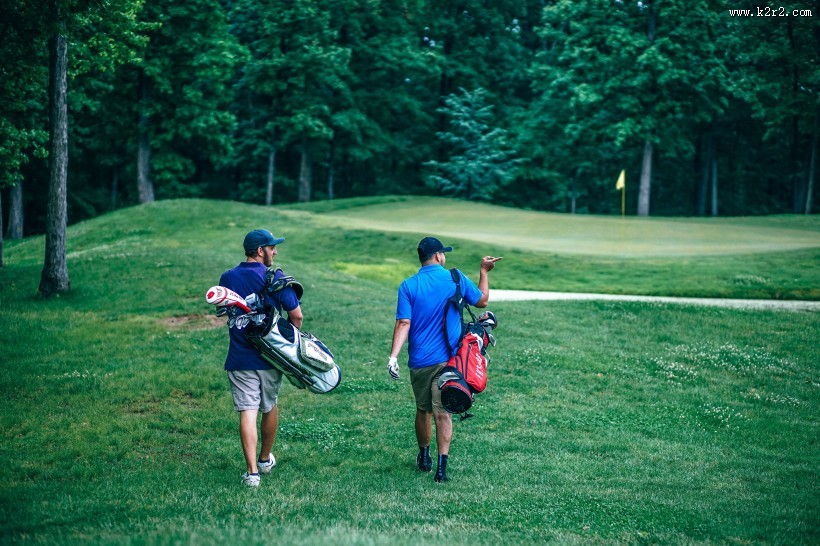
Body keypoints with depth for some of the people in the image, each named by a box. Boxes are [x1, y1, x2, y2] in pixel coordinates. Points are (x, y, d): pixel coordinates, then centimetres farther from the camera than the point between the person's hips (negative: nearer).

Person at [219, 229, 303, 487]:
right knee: (270, 408, 19)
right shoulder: (275, 278, -9)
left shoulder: (227, 278, 2)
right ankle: (265, 459, 35)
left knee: (247, 412, -3)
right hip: (271, 356, -1)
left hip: (240, 358, 1)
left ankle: (252, 471, -10)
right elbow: (296, 315, -8)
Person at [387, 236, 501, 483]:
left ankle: (424, 458, 34)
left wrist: (393, 356, -15)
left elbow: (403, 323, -12)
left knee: (423, 410, 18)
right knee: (443, 412, -2)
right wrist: (484, 272, 27)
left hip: (419, 361, 1)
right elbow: (482, 300, 15)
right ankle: (441, 467, -13)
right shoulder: (456, 279, -1)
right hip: (448, 360, -1)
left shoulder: (408, 286, -3)